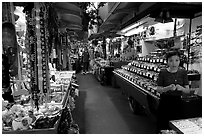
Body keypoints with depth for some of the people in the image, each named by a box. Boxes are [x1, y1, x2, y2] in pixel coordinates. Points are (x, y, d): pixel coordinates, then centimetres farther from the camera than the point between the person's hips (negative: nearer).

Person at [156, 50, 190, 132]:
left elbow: (188, 91, -1)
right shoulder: (163, 72, -7)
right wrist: (168, 88, -25)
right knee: (162, 126, 4)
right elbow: (158, 89, -6)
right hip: (164, 102, -2)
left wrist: (181, 88, -23)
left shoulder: (183, 72, -1)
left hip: (177, 102, 2)